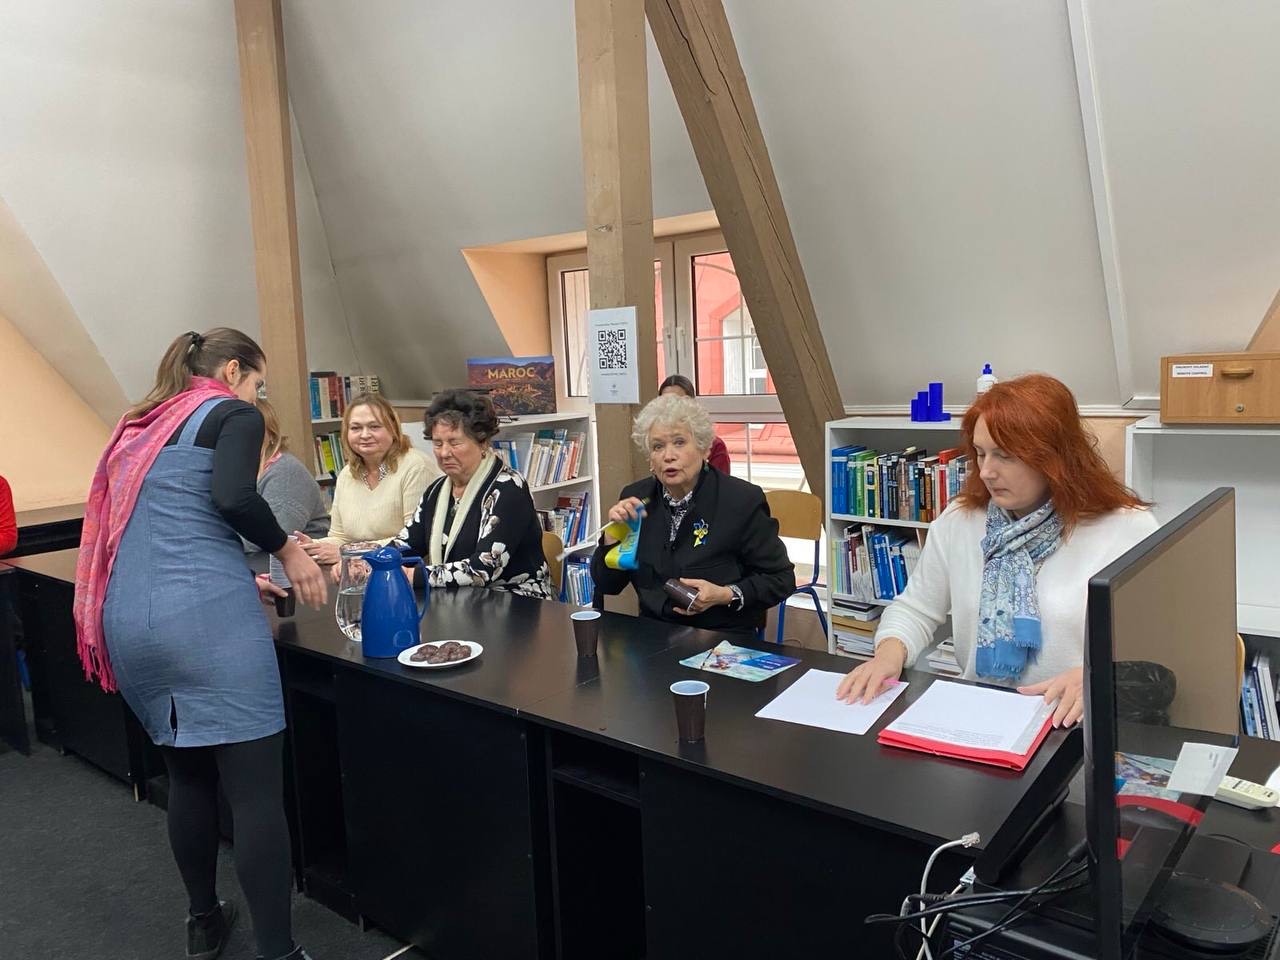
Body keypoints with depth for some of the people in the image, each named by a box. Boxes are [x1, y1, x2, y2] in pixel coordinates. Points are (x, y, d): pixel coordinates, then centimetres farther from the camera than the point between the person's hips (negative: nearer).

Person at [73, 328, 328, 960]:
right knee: (256, 789, -3)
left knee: (187, 773, 21)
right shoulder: (232, 413, 2)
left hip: (127, 620, 8)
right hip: (204, 618, -8)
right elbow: (232, 497, -17)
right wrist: (289, 552, -3)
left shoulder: (142, 426, 24)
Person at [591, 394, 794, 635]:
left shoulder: (743, 500, -9)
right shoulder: (636, 497, 3)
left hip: (725, 637, -4)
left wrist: (725, 595, -18)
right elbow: (606, 585, 7)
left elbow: (781, 579, -3)